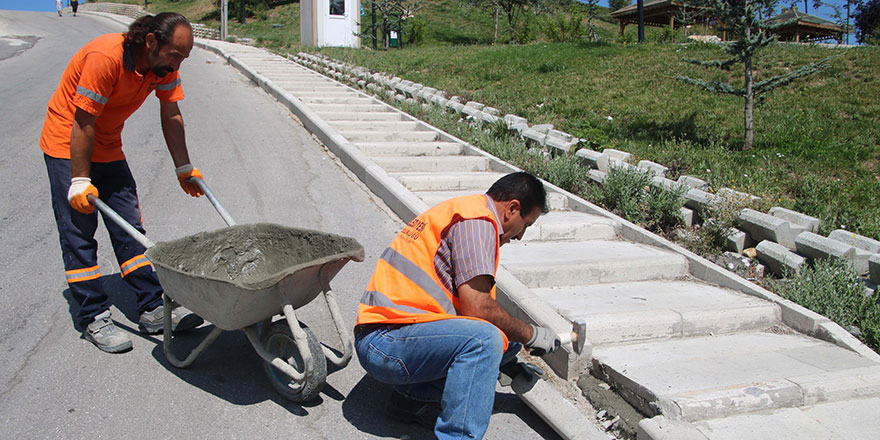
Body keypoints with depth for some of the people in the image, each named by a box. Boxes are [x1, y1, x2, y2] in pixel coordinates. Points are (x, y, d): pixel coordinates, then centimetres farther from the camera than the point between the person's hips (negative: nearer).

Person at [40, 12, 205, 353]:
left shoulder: (165, 65, -10)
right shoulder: (105, 57, -30)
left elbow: (171, 115, -1)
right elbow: (83, 123, -26)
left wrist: (184, 168, -1)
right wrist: (80, 181, -22)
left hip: (108, 149, 7)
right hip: (67, 145, -7)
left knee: (129, 228, 3)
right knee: (78, 232, -6)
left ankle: (153, 309, 4)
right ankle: (94, 318, 0)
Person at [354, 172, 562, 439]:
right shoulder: (478, 219, -10)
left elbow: (467, 304, 29)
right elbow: (476, 308, -18)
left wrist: (504, 363, 30)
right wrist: (530, 335, -2)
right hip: (383, 343, -10)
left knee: (505, 338, 7)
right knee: (483, 339, -29)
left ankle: (414, 397, 5)